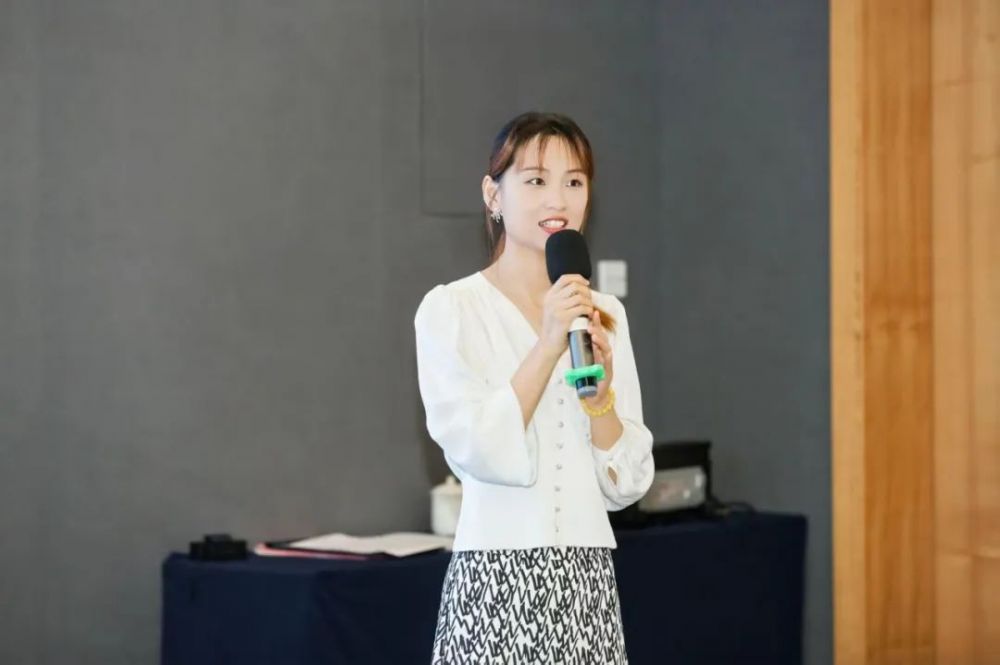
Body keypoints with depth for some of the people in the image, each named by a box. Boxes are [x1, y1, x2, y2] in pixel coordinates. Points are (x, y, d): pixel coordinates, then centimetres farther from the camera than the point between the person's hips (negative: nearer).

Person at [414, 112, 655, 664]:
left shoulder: (606, 313, 10)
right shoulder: (450, 308, -3)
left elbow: (626, 484, 6)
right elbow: (478, 452, -14)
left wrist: (599, 394, -9)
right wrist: (547, 347, -18)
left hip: (588, 579, 4)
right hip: (496, 579, -4)